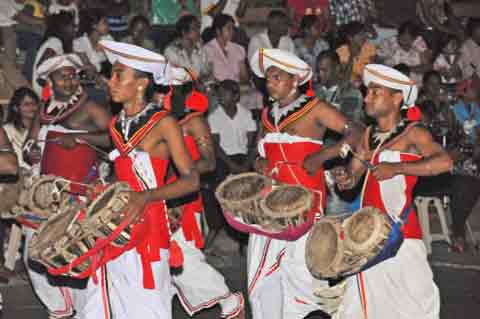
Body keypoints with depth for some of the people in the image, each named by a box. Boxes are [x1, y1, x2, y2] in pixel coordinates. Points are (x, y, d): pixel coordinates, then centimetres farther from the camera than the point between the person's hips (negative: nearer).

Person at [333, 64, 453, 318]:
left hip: (400, 232, -7)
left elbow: (444, 162, -22)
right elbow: (352, 176, 19)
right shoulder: (369, 135, 15)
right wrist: (345, 179, -5)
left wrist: (396, 168, -24)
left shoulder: (411, 133, -6)